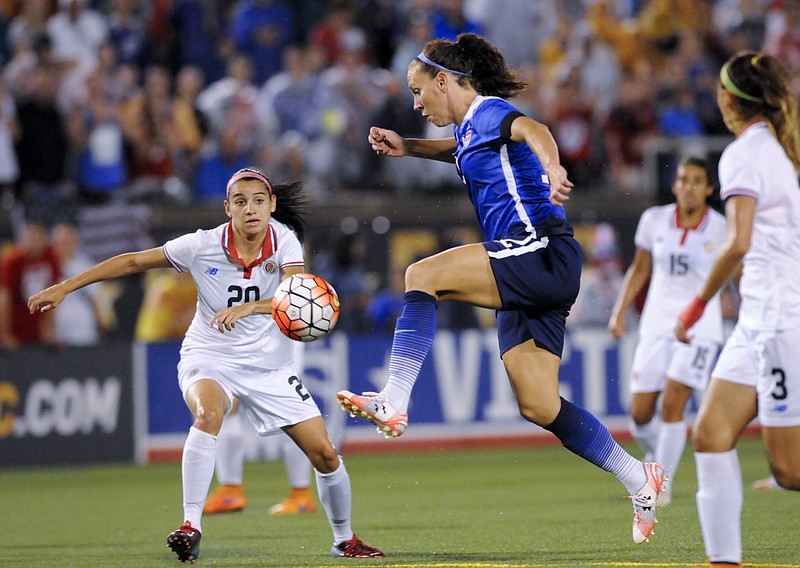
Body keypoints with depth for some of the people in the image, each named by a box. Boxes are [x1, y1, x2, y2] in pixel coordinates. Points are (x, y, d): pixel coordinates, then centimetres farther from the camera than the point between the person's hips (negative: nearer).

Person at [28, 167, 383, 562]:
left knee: (325, 454, -1)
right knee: (208, 414, -37)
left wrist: (249, 307, -46)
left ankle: (344, 540, 24)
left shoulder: (284, 240, -12)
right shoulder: (203, 246, -15)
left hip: (269, 365, 2)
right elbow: (133, 262, -7)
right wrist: (64, 288, -9)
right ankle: (190, 528, -35)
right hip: (209, 360, -2)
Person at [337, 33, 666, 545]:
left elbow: (532, 130, -29)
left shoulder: (487, 112, -5)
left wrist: (551, 167, -50)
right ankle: (641, 481, 13)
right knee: (539, 407, 4)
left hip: (542, 251, -10)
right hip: (528, 271, 10)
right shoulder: (470, 127, 22)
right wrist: (407, 147, 36)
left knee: (423, 276, -22)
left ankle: (394, 404, -30)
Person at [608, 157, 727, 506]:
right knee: (640, 415, -2)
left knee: (672, 405, -17)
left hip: (700, 328, -3)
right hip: (657, 326, 3)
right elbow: (640, 269, 14)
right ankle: (660, 458, 29)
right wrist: (620, 312, 7)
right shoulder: (654, 220, 1)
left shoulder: (722, 229, -5)